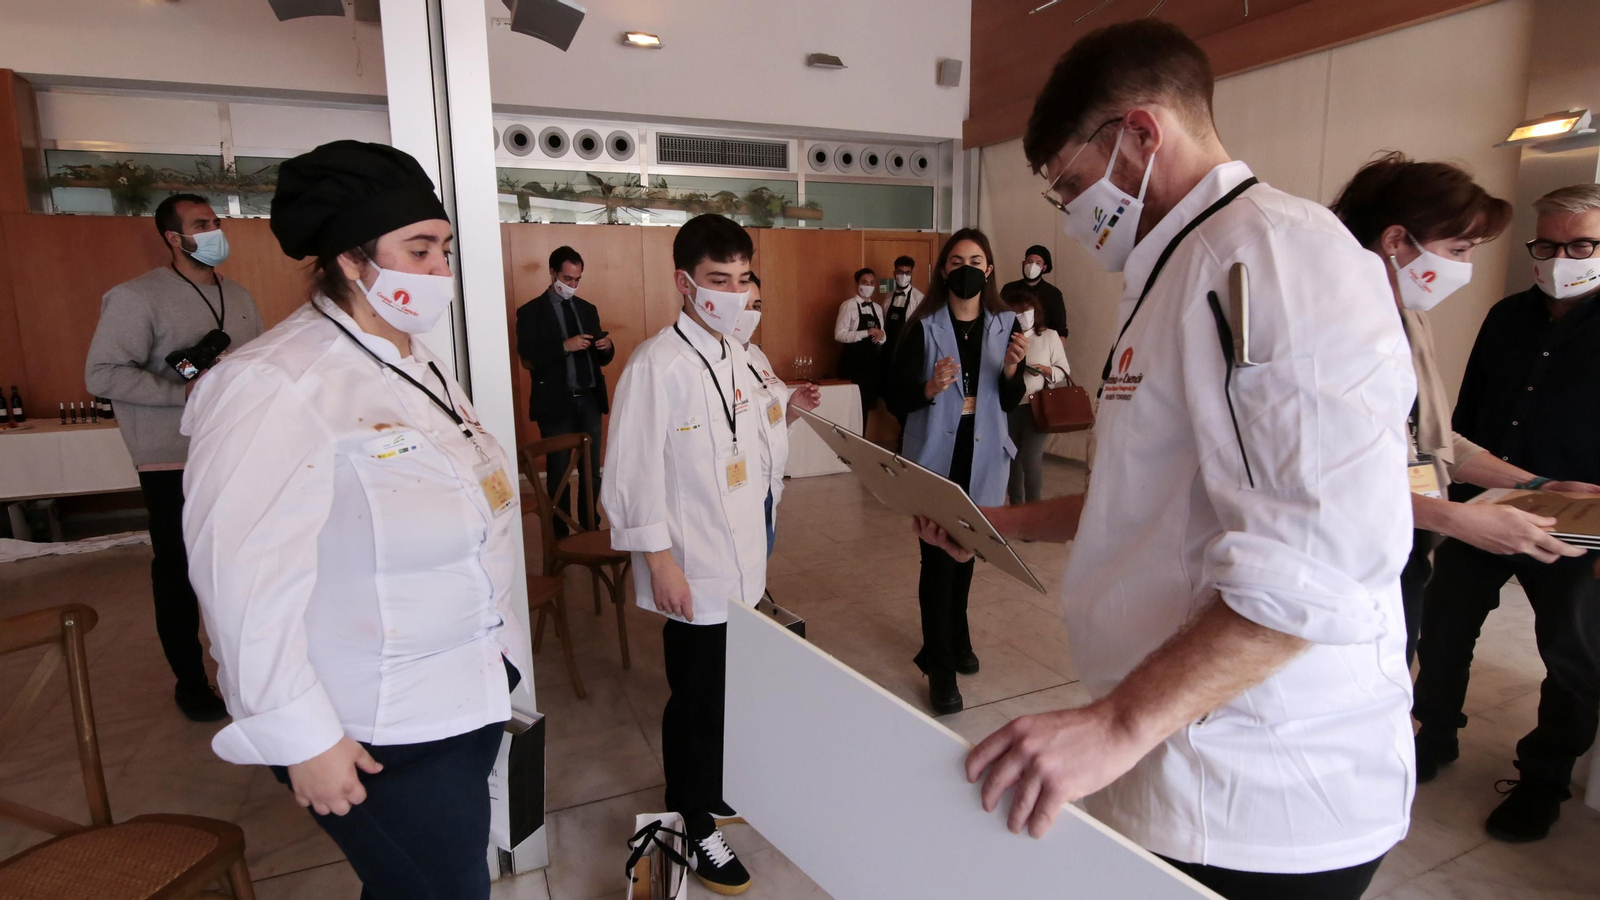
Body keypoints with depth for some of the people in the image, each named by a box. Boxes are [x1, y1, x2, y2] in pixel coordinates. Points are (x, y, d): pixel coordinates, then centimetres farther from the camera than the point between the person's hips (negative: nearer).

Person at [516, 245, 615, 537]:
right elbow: (527, 360, -13)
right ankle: (560, 535, 19)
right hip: (556, 404, -4)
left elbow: (602, 359, 14)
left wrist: (607, 346, -9)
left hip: (590, 401, 4)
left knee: (592, 470, 10)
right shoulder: (531, 311, -4)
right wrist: (564, 346, -23)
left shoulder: (588, 309, 11)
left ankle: (590, 529, 23)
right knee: (558, 472, 7)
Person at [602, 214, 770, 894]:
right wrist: (661, 564, -15)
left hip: (741, 567, 7)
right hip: (693, 571, -7)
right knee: (696, 699, 8)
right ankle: (695, 826, 30)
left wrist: (757, 542, 16)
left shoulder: (738, 356, 8)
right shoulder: (657, 365, -17)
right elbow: (633, 475, -16)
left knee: (727, 692, 18)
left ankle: (711, 793, 41)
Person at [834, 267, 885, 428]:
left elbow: (883, 337, 17)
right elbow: (839, 334, -15)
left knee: (866, 404, 11)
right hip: (854, 361, -6)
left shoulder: (878, 308, 13)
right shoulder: (848, 306, -7)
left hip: (872, 361, 7)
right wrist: (866, 333, -23)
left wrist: (881, 336, -8)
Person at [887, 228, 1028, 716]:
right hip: (936, 456, -3)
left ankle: (955, 638, 38)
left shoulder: (1005, 325, 3)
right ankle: (940, 666, 9)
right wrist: (930, 388, -28)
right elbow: (896, 398, -10)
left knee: (967, 549, 16)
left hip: (982, 457, 3)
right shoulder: (924, 327, -6)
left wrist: (1011, 367, -14)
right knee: (938, 555, -3)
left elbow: (1010, 402, 5)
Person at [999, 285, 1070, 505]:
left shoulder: (1049, 336, 0)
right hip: (1008, 407, 1)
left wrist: (1047, 371, -14)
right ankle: (1014, 506, 30)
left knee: (1031, 460, -8)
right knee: (1012, 459, 13)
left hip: (1038, 407, -1)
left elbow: (1065, 371, 4)